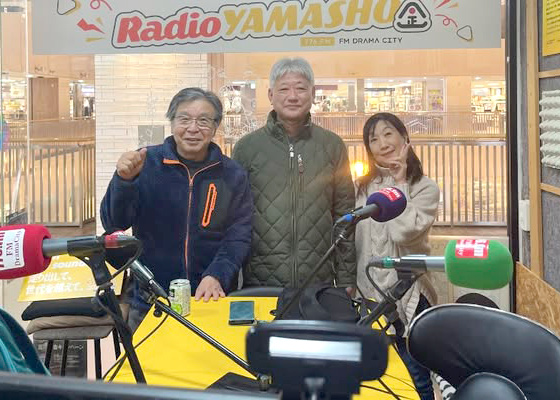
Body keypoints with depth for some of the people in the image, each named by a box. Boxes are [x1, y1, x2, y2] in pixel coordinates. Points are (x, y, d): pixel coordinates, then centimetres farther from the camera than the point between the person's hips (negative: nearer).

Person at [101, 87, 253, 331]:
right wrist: (124, 180, -25)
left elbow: (239, 236, -3)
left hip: (212, 302, 1)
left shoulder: (232, 175, 1)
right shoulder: (146, 164, -3)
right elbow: (113, 224, -7)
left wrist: (217, 276, -20)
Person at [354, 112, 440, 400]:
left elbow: (403, 231, -20)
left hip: (407, 300, -4)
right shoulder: (361, 188, 11)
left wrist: (397, 183, -10)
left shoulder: (425, 189, -3)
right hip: (366, 297, 4)